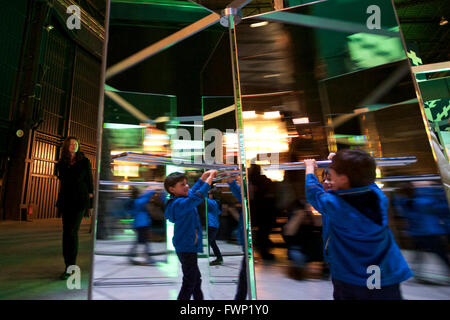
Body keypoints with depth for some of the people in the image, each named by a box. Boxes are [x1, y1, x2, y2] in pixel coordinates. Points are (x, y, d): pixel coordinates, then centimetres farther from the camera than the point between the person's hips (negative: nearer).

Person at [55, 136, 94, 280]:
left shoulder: (84, 162, 1)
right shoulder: (61, 164, 10)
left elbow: (90, 183, 0)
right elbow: (62, 183, 16)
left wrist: (90, 205, -4)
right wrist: (59, 204, 13)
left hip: (80, 201, -4)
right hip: (65, 201, 4)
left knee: (72, 232, -11)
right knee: (66, 232, 5)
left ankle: (71, 267, -3)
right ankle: (68, 266, 17)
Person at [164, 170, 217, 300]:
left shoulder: (180, 200, 6)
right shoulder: (180, 203, -24)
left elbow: (193, 192, 21)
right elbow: (198, 197, -37)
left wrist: (203, 177, 13)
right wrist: (210, 177, -29)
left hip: (188, 247, 10)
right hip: (186, 247, -10)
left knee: (196, 278, 22)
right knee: (189, 281, 1)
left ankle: (198, 298, 37)